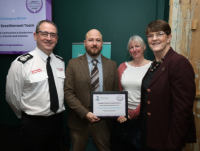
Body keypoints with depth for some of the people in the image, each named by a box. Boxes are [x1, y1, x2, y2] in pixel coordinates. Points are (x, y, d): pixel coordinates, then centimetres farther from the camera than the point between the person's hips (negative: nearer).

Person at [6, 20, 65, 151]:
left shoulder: (60, 62, 1)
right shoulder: (21, 64, -15)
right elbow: (12, 96, -7)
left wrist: (58, 111, 11)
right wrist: (27, 116, 3)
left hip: (58, 120, 5)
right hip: (34, 124, -5)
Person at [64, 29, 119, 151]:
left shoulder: (112, 65, 2)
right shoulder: (73, 64, -4)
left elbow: (116, 92, 5)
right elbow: (68, 93, -7)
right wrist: (84, 113, -16)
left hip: (104, 121, 1)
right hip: (79, 119, -1)